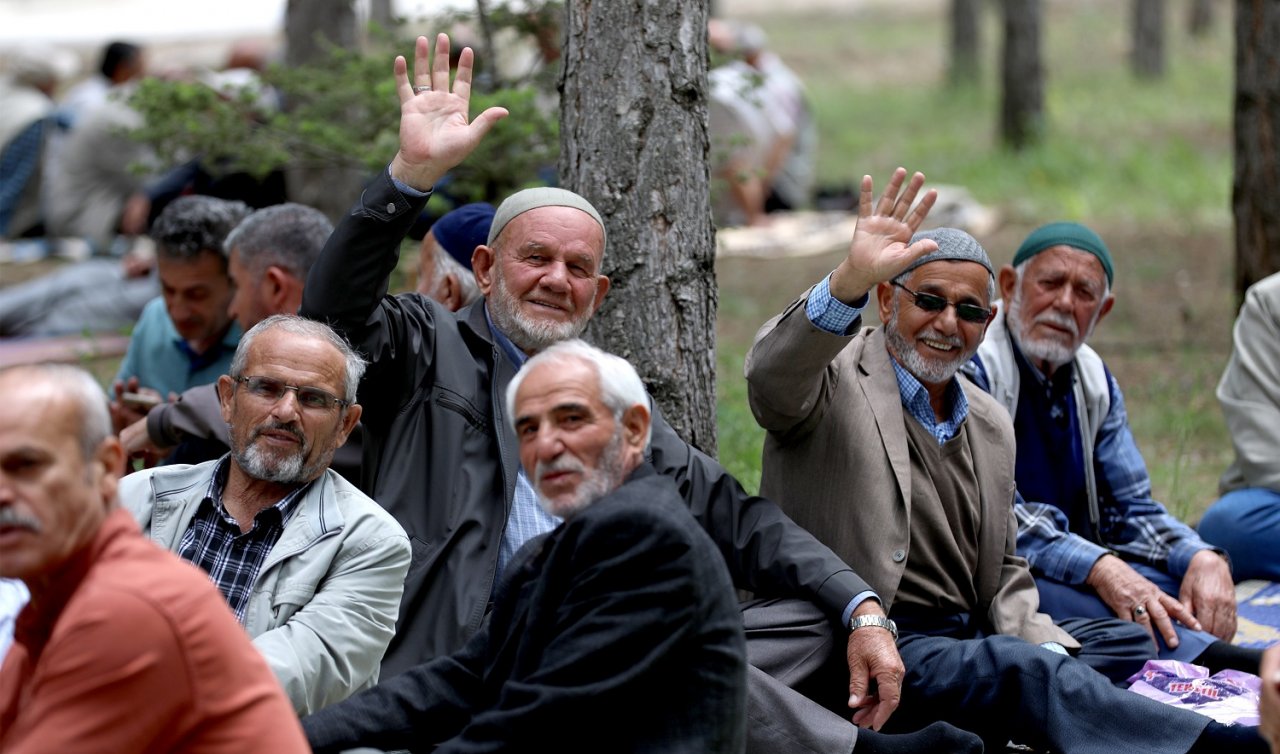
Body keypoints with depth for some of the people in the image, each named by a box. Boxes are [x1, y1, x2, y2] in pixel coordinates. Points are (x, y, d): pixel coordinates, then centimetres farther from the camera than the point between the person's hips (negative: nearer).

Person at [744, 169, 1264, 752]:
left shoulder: (990, 426, 21)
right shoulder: (834, 378, -1)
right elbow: (773, 378, -26)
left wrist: (1037, 641, 2)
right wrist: (851, 280, -43)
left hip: (966, 641, 10)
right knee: (1027, 673, -32)